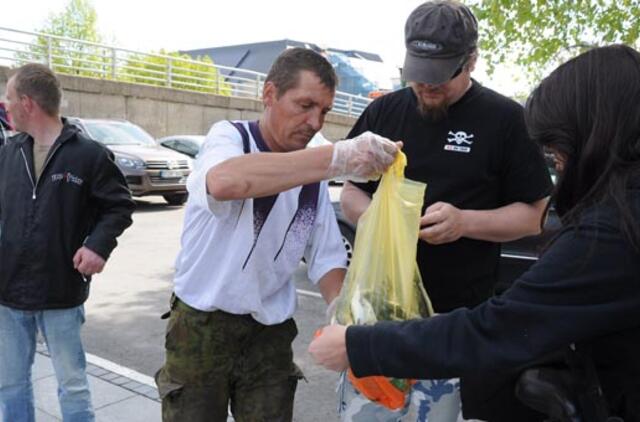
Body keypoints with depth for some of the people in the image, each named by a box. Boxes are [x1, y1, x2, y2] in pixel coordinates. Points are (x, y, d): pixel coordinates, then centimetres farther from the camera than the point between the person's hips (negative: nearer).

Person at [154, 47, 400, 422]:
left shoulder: (313, 175, 2)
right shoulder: (229, 136, -12)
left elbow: (327, 258, 2)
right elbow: (224, 182, -37)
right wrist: (339, 157, -44)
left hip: (272, 333, 4)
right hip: (203, 326, -4)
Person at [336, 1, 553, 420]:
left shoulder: (506, 119, -4)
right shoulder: (383, 111, 5)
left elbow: (534, 214, -1)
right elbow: (351, 193, 12)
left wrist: (465, 221, -20)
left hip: (453, 318, -3)